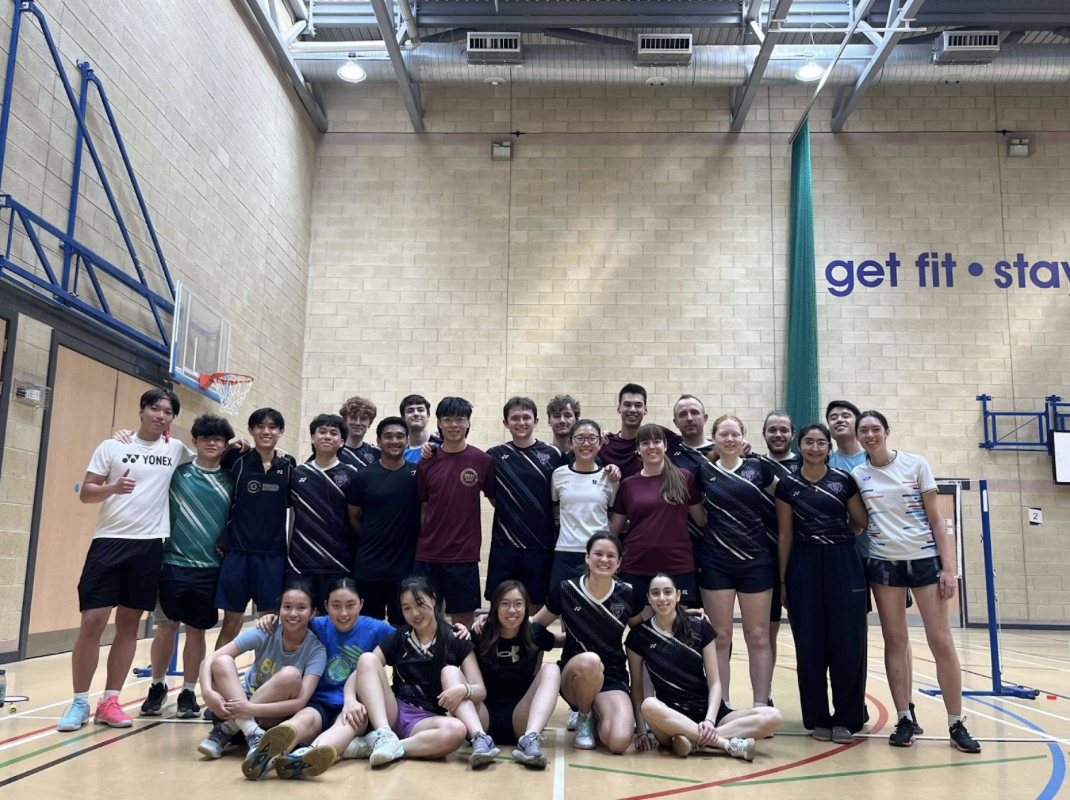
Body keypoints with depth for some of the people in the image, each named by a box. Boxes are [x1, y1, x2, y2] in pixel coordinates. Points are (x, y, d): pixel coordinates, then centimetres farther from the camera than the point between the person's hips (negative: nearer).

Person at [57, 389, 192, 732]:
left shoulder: (175, 449, 8)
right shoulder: (111, 446, 2)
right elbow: (85, 493, 2)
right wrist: (113, 488, -18)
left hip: (149, 546, 2)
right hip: (109, 541, -2)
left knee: (129, 625, 7)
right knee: (92, 622, -3)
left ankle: (110, 701, 16)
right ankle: (79, 702, 10)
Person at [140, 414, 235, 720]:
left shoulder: (230, 479, 4)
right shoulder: (177, 471, 0)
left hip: (210, 567, 1)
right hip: (174, 562, -1)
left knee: (197, 631, 7)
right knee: (166, 627, 5)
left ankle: (188, 693, 20)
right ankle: (157, 687, 26)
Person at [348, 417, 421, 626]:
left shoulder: (418, 474, 0)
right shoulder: (364, 476, 1)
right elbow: (353, 517, 9)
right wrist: (372, 541, 5)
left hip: (406, 566, 0)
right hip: (368, 566, 0)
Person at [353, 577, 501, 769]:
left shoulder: (456, 641, 2)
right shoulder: (398, 638, 8)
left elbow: (480, 690, -5)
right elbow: (360, 673, -1)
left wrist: (464, 689, -30)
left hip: (427, 721, -3)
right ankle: (384, 736, -34)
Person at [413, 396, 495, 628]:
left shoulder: (483, 460, -2)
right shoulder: (427, 462, 3)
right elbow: (421, 507, 10)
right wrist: (421, 539, 4)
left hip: (464, 555, -2)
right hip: (427, 554, 2)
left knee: (464, 621, 7)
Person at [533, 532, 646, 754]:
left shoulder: (627, 596, -2)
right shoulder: (566, 591, -5)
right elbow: (536, 624, 8)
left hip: (613, 678, 1)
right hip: (573, 675, -1)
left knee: (619, 742, -27)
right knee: (590, 660, -38)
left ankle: (600, 713, 12)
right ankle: (584, 719, -5)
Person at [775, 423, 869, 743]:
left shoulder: (844, 479, 3)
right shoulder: (787, 484, 4)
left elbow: (861, 522, 12)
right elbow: (785, 534, 4)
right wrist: (782, 578, 3)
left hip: (843, 564, 0)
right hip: (804, 566, 0)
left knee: (847, 643, -2)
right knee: (809, 645, 3)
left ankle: (846, 718, 13)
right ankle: (818, 718, 15)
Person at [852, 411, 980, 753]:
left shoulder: (916, 464, -1)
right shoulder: (856, 475, 3)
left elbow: (935, 519, -1)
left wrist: (948, 567, -6)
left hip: (925, 559, -1)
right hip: (883, 563, 1)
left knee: (942, 642, -2)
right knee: (895, 640, 3)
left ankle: (956, 724, 8)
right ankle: (904, 720, 11)